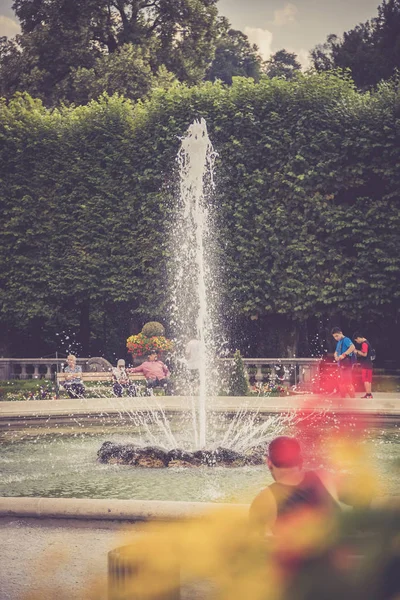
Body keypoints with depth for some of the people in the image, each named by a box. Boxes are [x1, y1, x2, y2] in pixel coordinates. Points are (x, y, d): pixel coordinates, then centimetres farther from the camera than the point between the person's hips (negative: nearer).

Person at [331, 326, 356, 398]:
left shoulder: (345, 340, -11)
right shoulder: (338, 342, 17)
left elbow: (352, 347, -29)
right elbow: (336, 352, 24)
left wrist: (343, 355, -28)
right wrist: (336, 356, -1)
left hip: (346, 363, -10)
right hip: (341, 364, 10)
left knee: (347, 382, -12)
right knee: (341, 382, 14)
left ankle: (353, 397, -11)